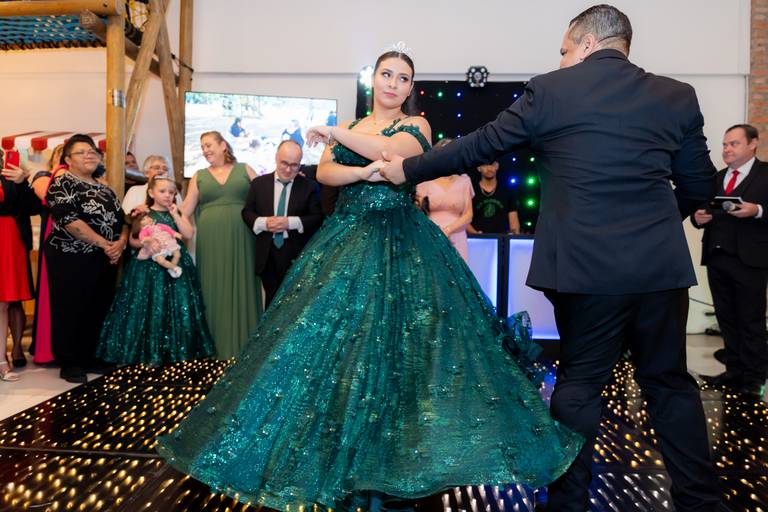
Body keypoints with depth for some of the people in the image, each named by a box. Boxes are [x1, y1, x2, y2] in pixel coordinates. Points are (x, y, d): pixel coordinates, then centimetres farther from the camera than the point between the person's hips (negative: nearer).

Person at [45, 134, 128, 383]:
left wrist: (121, 242, -7)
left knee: (99, 309, 10)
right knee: (70, 311, 2)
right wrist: (104, 244, -16)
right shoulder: (62, 183, -5)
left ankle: (89, 357, 23)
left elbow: (121, 220, 14)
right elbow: (69, 220, -17)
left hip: (105, 260, 6)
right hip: (71, 260, -6)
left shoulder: (104, 189, 16)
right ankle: (69, 363, 13)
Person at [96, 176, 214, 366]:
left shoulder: (178, 213, 11)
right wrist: (144, 244, -19)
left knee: (177, 306, 1)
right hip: (150, 265, -2)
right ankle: (149, 353, 7)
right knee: (150, 307, -2)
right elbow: (132, 240, 0)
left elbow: (189, 234, -4)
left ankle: (176, 350, 11)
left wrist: (175, 214, -5)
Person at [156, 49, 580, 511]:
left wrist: (333, 133, -11)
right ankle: (339, 455, 14)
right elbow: (323, 172, 0)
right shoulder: (347, 129, 16)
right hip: (347, 242, 4)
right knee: (332, 337, 0)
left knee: (395, 343, -8)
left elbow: (388, 149, -16)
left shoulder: (417, 126, 5)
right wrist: (365, 173, -16)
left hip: (401, 246, -3)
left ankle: (399, 453, 6)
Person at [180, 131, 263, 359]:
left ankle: (243, 346, 10)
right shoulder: (199, 176, 13)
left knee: (241, 289, 2)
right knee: (214, 290, 2)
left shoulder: (244, 169, 10)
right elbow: (185, 210, 9)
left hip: (241, 239, -1)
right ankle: (217, 347, 9)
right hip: (211, 241, 1)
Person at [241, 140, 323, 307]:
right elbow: (247, 212, 7)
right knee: (271, 301, 13)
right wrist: (263, 222, -14)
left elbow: (318, 218, -5)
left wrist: (291, 222, -19)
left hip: (297, 256, -2)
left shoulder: (309, 187, 0)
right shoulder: (258, 183, 7)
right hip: (267, 255, 2)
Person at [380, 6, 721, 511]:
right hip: (662, 263, 3)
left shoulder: (550, 89, 0)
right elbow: (698, 185, 12)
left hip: (586, 265, -2)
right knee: (671, 383, 17)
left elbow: (481, 145, 5)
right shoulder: (678, 96, 8)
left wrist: (408, 169, 17)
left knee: (578, 385, 11)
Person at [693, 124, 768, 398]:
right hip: (717, 257, 6)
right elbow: (706, 211, 15)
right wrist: (699, 218, -5)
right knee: (727, 319, 11)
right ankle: (734, 372, 21)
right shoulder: (717, 178, 17)